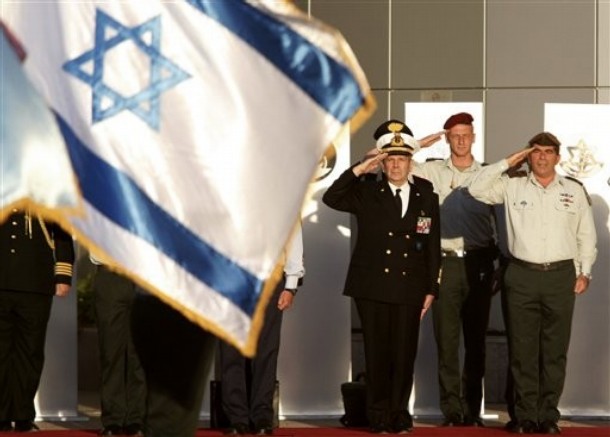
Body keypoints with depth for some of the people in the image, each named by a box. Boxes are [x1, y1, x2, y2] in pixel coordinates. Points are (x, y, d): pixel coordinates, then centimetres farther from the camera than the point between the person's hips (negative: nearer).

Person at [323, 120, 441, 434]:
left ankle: (399, 414, 12)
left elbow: (433, 246, 7)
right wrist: (359, 170, -17)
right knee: (377, 353, 2)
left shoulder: (426, 196, 6)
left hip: (410, 288, 1)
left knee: (404, 353, 2)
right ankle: (378, 416, 10)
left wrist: (431, 289, 4)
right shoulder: (367, 191, 4)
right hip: (372, 287, -1)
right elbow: (331, 199, -11)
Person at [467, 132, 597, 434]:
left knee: (554, 351, 4)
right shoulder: (513, 187, 5)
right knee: (523, 350, 1)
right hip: (522, 275, -1)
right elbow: (477, 189, -4)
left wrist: (584, 272, 6)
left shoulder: (575, 191, 8)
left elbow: (586, 236, 12)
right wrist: (507, 163, -2)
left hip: (561, 276, 1)